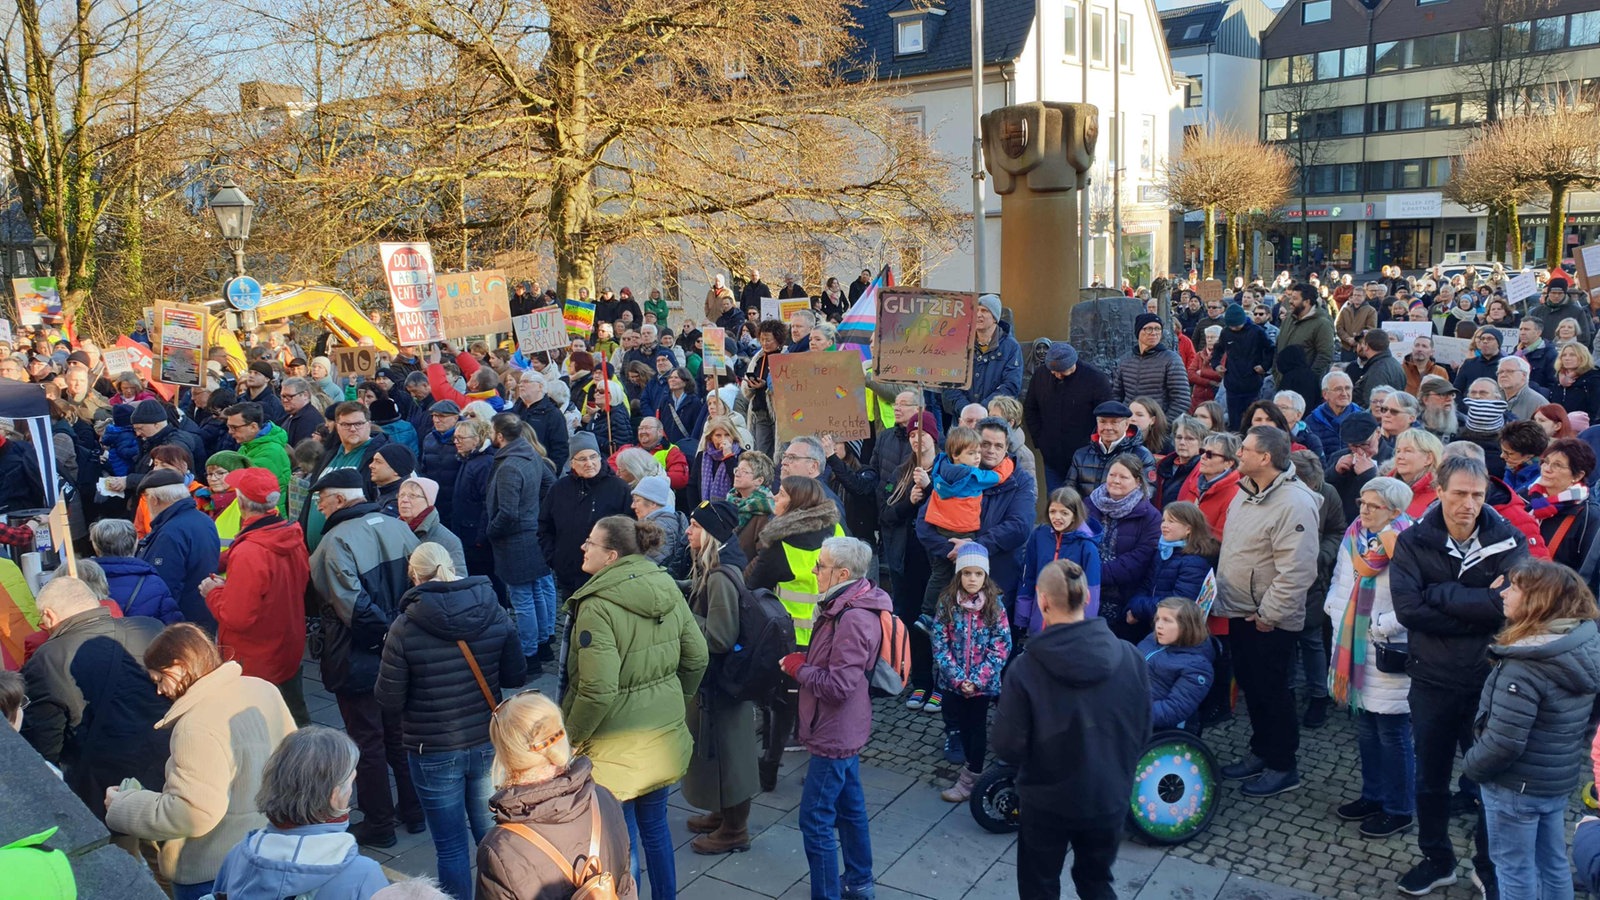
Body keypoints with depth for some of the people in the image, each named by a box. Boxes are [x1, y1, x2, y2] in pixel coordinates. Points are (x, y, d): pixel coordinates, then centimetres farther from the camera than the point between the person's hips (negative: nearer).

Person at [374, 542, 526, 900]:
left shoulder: (405, 628, -16)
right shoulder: (495, 614, -7)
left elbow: (389, 702, -11)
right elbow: (516, 677, 1)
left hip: (434, 753, -3)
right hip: (488, 745, 3)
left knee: (451, 848, 12)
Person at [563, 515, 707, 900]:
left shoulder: (597, 605, -22)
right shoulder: (667, 587, -2)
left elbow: (598, 690, -25)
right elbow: (697, 657, 5)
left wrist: (571, 737, -10)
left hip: (618, 744, -7)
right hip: (665, 734, 7)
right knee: (655, 827, 22)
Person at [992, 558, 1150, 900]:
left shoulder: (1027, 667, -23)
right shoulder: (1129, 657, -13)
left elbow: (1007, 745, -18)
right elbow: (1142, 734, -3)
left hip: (1047, 801, -3)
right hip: (1110, 798, 3)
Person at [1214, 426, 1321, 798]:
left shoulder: (1294, 503, -23)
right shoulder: (1246, 491, 6)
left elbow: (1296, 570, -27)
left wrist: (1269, 615, -21)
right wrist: (1223, 593, 14)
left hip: (1269, 621, -9)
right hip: (1240, 612, 9)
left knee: (1271, 691, 4)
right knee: (1251, 686, 19)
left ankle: (1283, 767, 20)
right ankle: (1261, 753, 35)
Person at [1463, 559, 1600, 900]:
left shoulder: (1525, 667, -29)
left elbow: (1503, 742, -28)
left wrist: (1471, 767, -11)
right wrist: (1568, 755, 19)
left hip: (1516, 786, -8)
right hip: (1561, 779, 8)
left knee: (1514, 869, 9)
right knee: (1553, 863, 22)